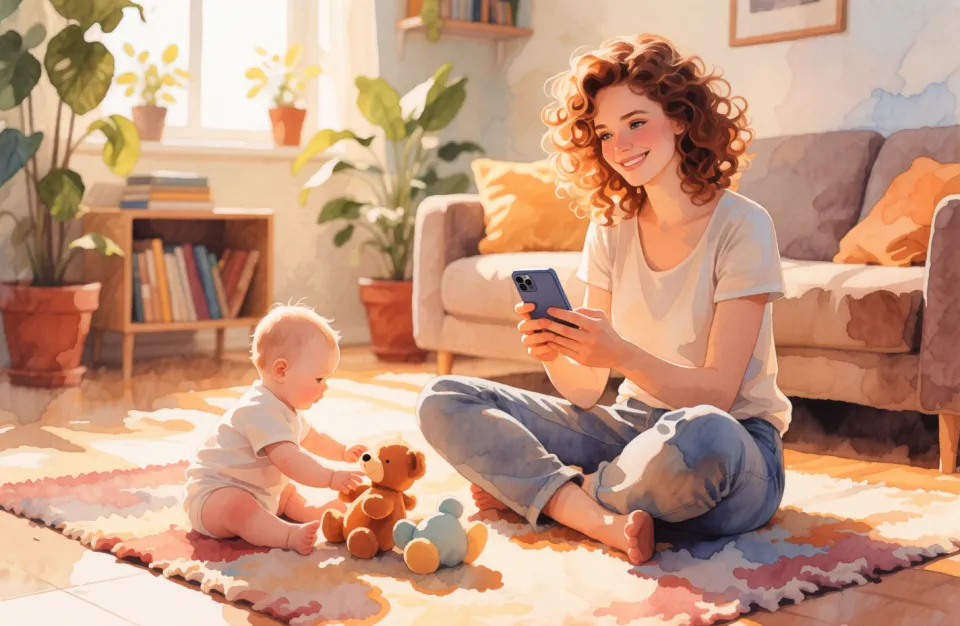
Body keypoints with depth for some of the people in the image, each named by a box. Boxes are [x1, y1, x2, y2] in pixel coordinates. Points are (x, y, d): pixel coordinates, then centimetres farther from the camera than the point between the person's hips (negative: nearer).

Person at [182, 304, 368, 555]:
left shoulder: (285, 407, 10)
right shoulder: (262, 412, -26)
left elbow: (312, 439, 27)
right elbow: (290, 460, -38)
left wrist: (343, 452, 15)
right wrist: (332, 477, -41)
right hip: (215, 494, -11)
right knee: (236, 506, -40)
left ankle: (310, 511, 3)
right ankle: (289, 535, -54)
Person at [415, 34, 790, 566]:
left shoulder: (741, 227, -12)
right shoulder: (610, 227, 4)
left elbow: (718, 392, -16)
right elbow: (586, 391, 0)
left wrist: (622, 355, -31)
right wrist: (553, 354, -22)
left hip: (732, 447, -5)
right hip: (633, 424, 5)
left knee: (698, 435, -43)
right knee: (443, 401, -6)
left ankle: (532, 489, -13)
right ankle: (605, 521, -24)